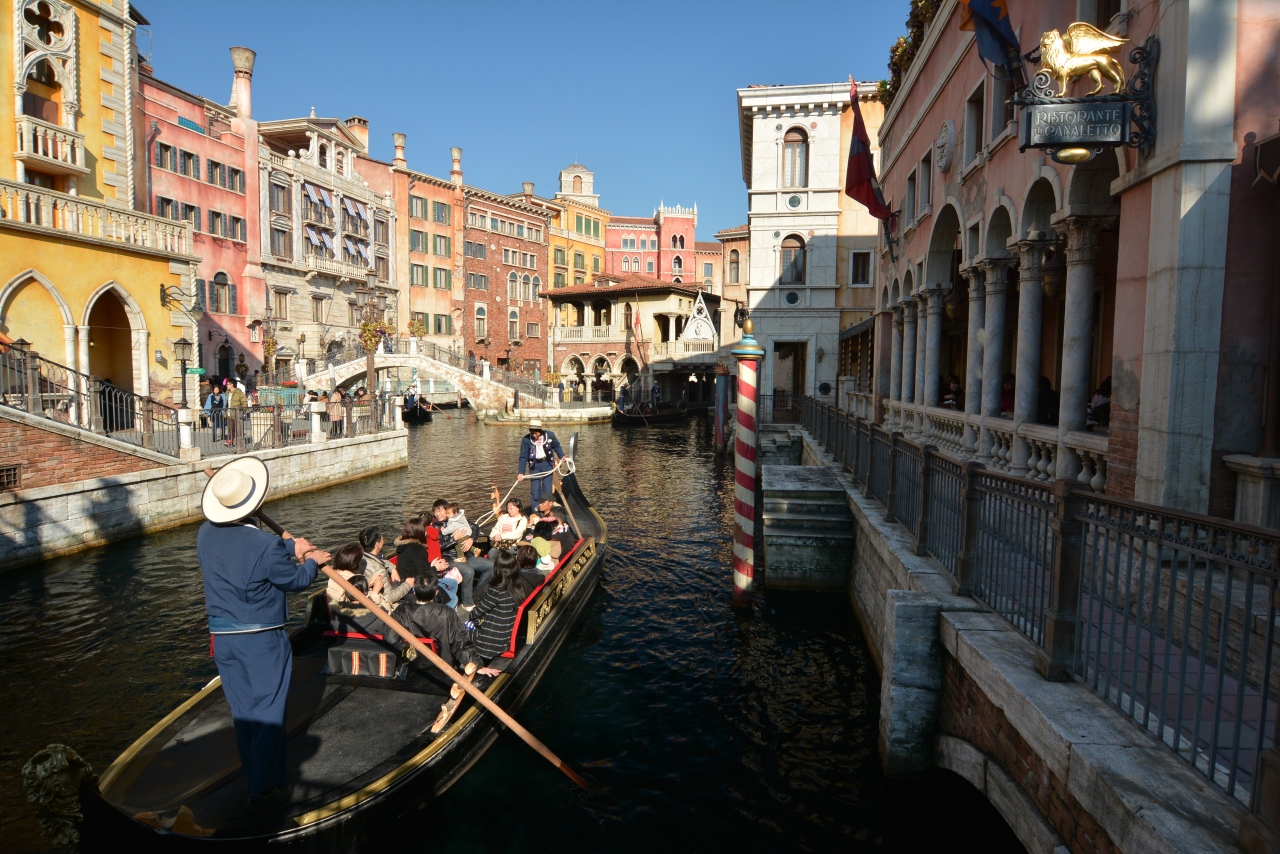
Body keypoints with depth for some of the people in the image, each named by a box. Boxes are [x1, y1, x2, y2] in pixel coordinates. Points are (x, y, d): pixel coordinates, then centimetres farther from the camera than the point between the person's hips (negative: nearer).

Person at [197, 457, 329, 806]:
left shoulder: (205, 534, -5)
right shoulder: (266, 545, -24)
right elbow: (294, 580, -8)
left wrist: (288, 546, 14)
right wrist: (311, 562, 11)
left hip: (222, 638, 6)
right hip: (262, 640, -6)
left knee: (242, 710, 18)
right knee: (268, 712, 6)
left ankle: (255, 776, 32)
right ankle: (264, 790, 13)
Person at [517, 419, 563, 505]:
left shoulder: (550, 435, -12)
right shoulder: (526, 440, -14)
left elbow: (556, 446, 8)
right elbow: (523, 457, -8)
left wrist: (562, 456, -5)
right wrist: (521, 473, -12)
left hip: (547, 464, 1)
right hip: (534, 466, -1)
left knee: (547, 490, 3)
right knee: (535, 490, 0)